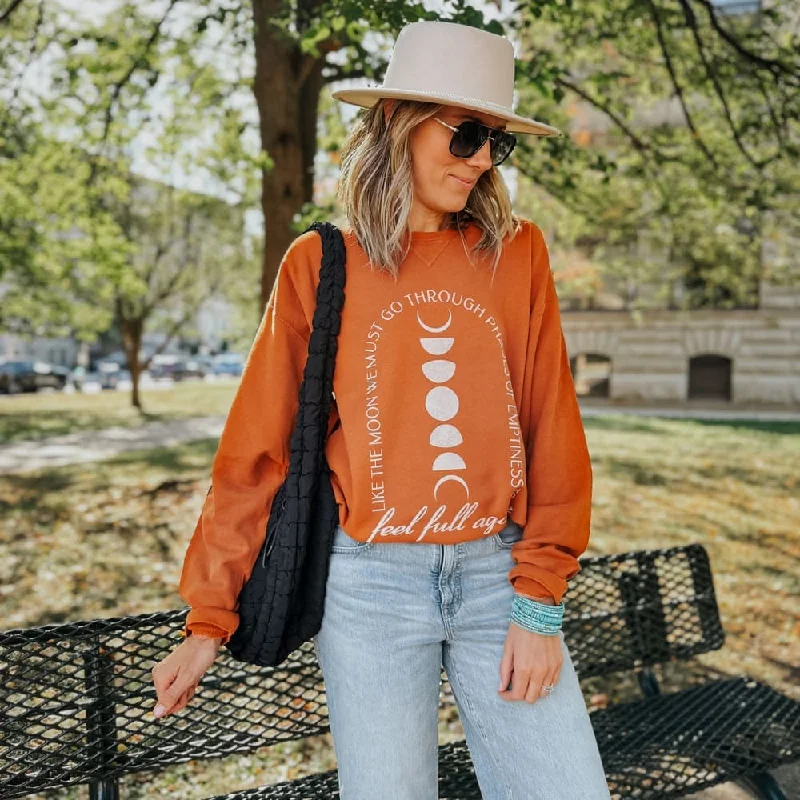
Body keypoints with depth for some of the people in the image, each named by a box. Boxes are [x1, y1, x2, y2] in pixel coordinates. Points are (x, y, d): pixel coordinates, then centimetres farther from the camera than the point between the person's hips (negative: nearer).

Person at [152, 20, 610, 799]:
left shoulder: (517, 254, 5)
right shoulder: (320, 267, 0)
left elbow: (551, 431, 1)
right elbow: (257, 450, 1)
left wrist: (538, 601, -5)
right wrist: (207, 621, 1)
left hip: (496, 571, 2)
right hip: (370, 583, -1)